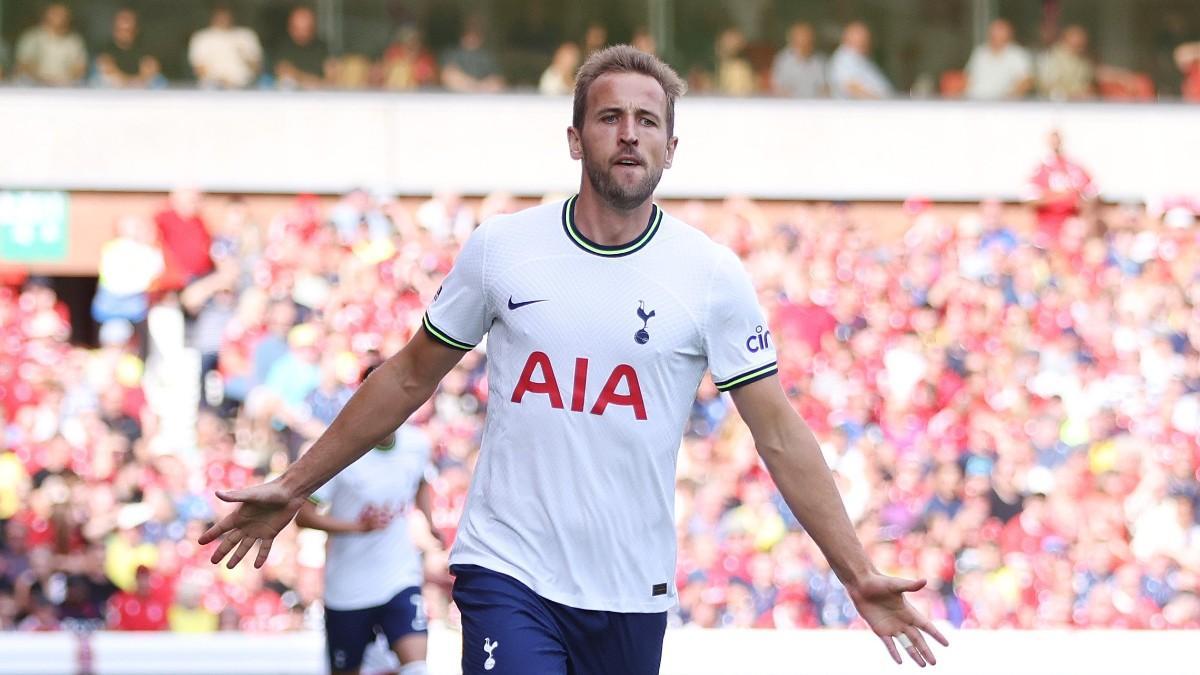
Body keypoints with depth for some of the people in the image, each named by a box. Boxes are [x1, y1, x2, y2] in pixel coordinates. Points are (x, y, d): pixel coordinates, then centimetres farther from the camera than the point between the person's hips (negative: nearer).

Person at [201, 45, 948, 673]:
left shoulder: (712, 275, -1)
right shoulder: (500, 248, 1)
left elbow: (781, 435, 0)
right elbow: (410, 377, 13)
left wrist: (858, 573, -6)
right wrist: (293, 489, 14)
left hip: (632, 595, 1)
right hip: (509, 575, -1)